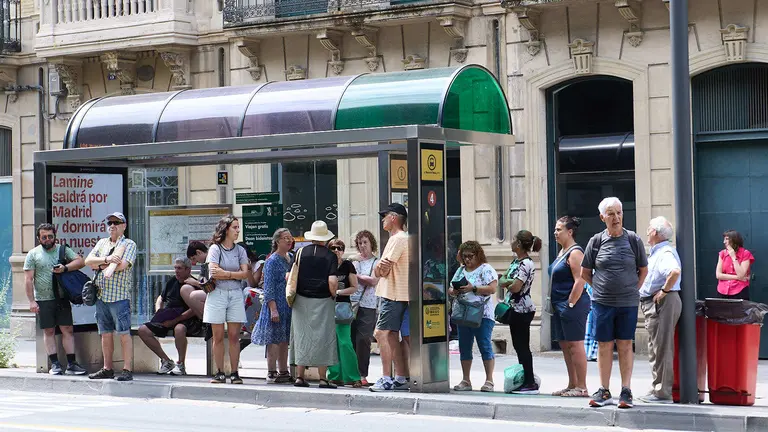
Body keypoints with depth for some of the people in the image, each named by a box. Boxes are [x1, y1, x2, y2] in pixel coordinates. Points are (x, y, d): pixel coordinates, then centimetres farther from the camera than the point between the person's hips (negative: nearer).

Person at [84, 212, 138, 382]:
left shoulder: (129, 244, 1)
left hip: (120, 296, -6)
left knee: (124, 333, -7)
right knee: (105, 334, 9)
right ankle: (107, 369, 15)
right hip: (101, 296, 6)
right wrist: (107, 259, -10)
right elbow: (88, 261, 6)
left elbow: (122, 265, -14)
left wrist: (100, 265, -3)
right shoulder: (101, 243, 19)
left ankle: (127, 370, -8)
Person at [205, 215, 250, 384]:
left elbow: (245, 273, 0)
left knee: (234, 336, -1)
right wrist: (234, 274, -6)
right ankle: (219, 373, 4)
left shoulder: (240, 250, 11)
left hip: (235, 294, 2)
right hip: (217, 294, -2)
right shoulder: (215, 248, 1)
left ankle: (234, 373, 0)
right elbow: (214, 272, -11)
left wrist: (225, 273, -9)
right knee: (218, 336, 0)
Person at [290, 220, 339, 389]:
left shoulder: (301, 252, 3)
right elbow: (332, 281, -15)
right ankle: (323, 379, 2)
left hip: (301, 300, 3)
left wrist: (293, 294, 15)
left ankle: (299, 377, 9)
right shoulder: (330, 255, -5)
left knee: (302, 337, 8)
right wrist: (333, 295, 2)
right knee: (322, 337, 2)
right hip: (323, 301, -3)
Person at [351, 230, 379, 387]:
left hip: (368, 306, -3)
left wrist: (357, 276, -1)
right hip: (352, 303, 3)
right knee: (352, 339, -1)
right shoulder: (354, 262, 18)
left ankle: (362, 375, -5)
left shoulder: (376, 262, 6)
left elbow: (373, 280, -6)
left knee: (363, 339, -9)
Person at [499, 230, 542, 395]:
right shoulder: (516, 261, 13)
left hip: (522, 310, -10)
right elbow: (502, 281, 11)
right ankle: (525, 380, 19)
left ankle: (530, 384, -3)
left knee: (522, 346, -6)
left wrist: (507, 284, -2)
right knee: (519, 345, 13)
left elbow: (515, 287, -23)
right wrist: (511, 281, -9)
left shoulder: (526, 264, -17)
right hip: (515, 308, 10)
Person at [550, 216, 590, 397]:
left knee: (575, 345, -8)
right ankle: (572, 385, 18)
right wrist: (554, 304, 18)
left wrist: (571, 304, -19)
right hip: (559, 307, 10)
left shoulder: (575, 253, -12)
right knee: (565, 346, 12)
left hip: (573, 306, -10)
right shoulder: (562, 252, 18)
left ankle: (581, 387, -5)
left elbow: (579, 281, -20)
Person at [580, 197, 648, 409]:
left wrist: (633, 289, 6)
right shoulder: (596, 241, 2)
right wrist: (600, 288, 6)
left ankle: (626, 391, 7)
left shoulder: (633, 240, 1)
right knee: (604, 345, 5)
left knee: (625, 345, 2)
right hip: (602, 302, 1)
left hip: (628, 303, -1)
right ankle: (604, 391, 11)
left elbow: (643, 270, 12)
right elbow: (585, 272, 11)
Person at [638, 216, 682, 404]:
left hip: (662, 303, -11)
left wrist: (664, 291, -26)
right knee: (656, 348, 16)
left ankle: (662, 392, -5)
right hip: (653, 304, 11)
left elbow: (675, 271, -35)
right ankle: (659, 389, 23)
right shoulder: (656, 252, 17)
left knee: (661, 348, -7)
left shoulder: (665, 252, -16)